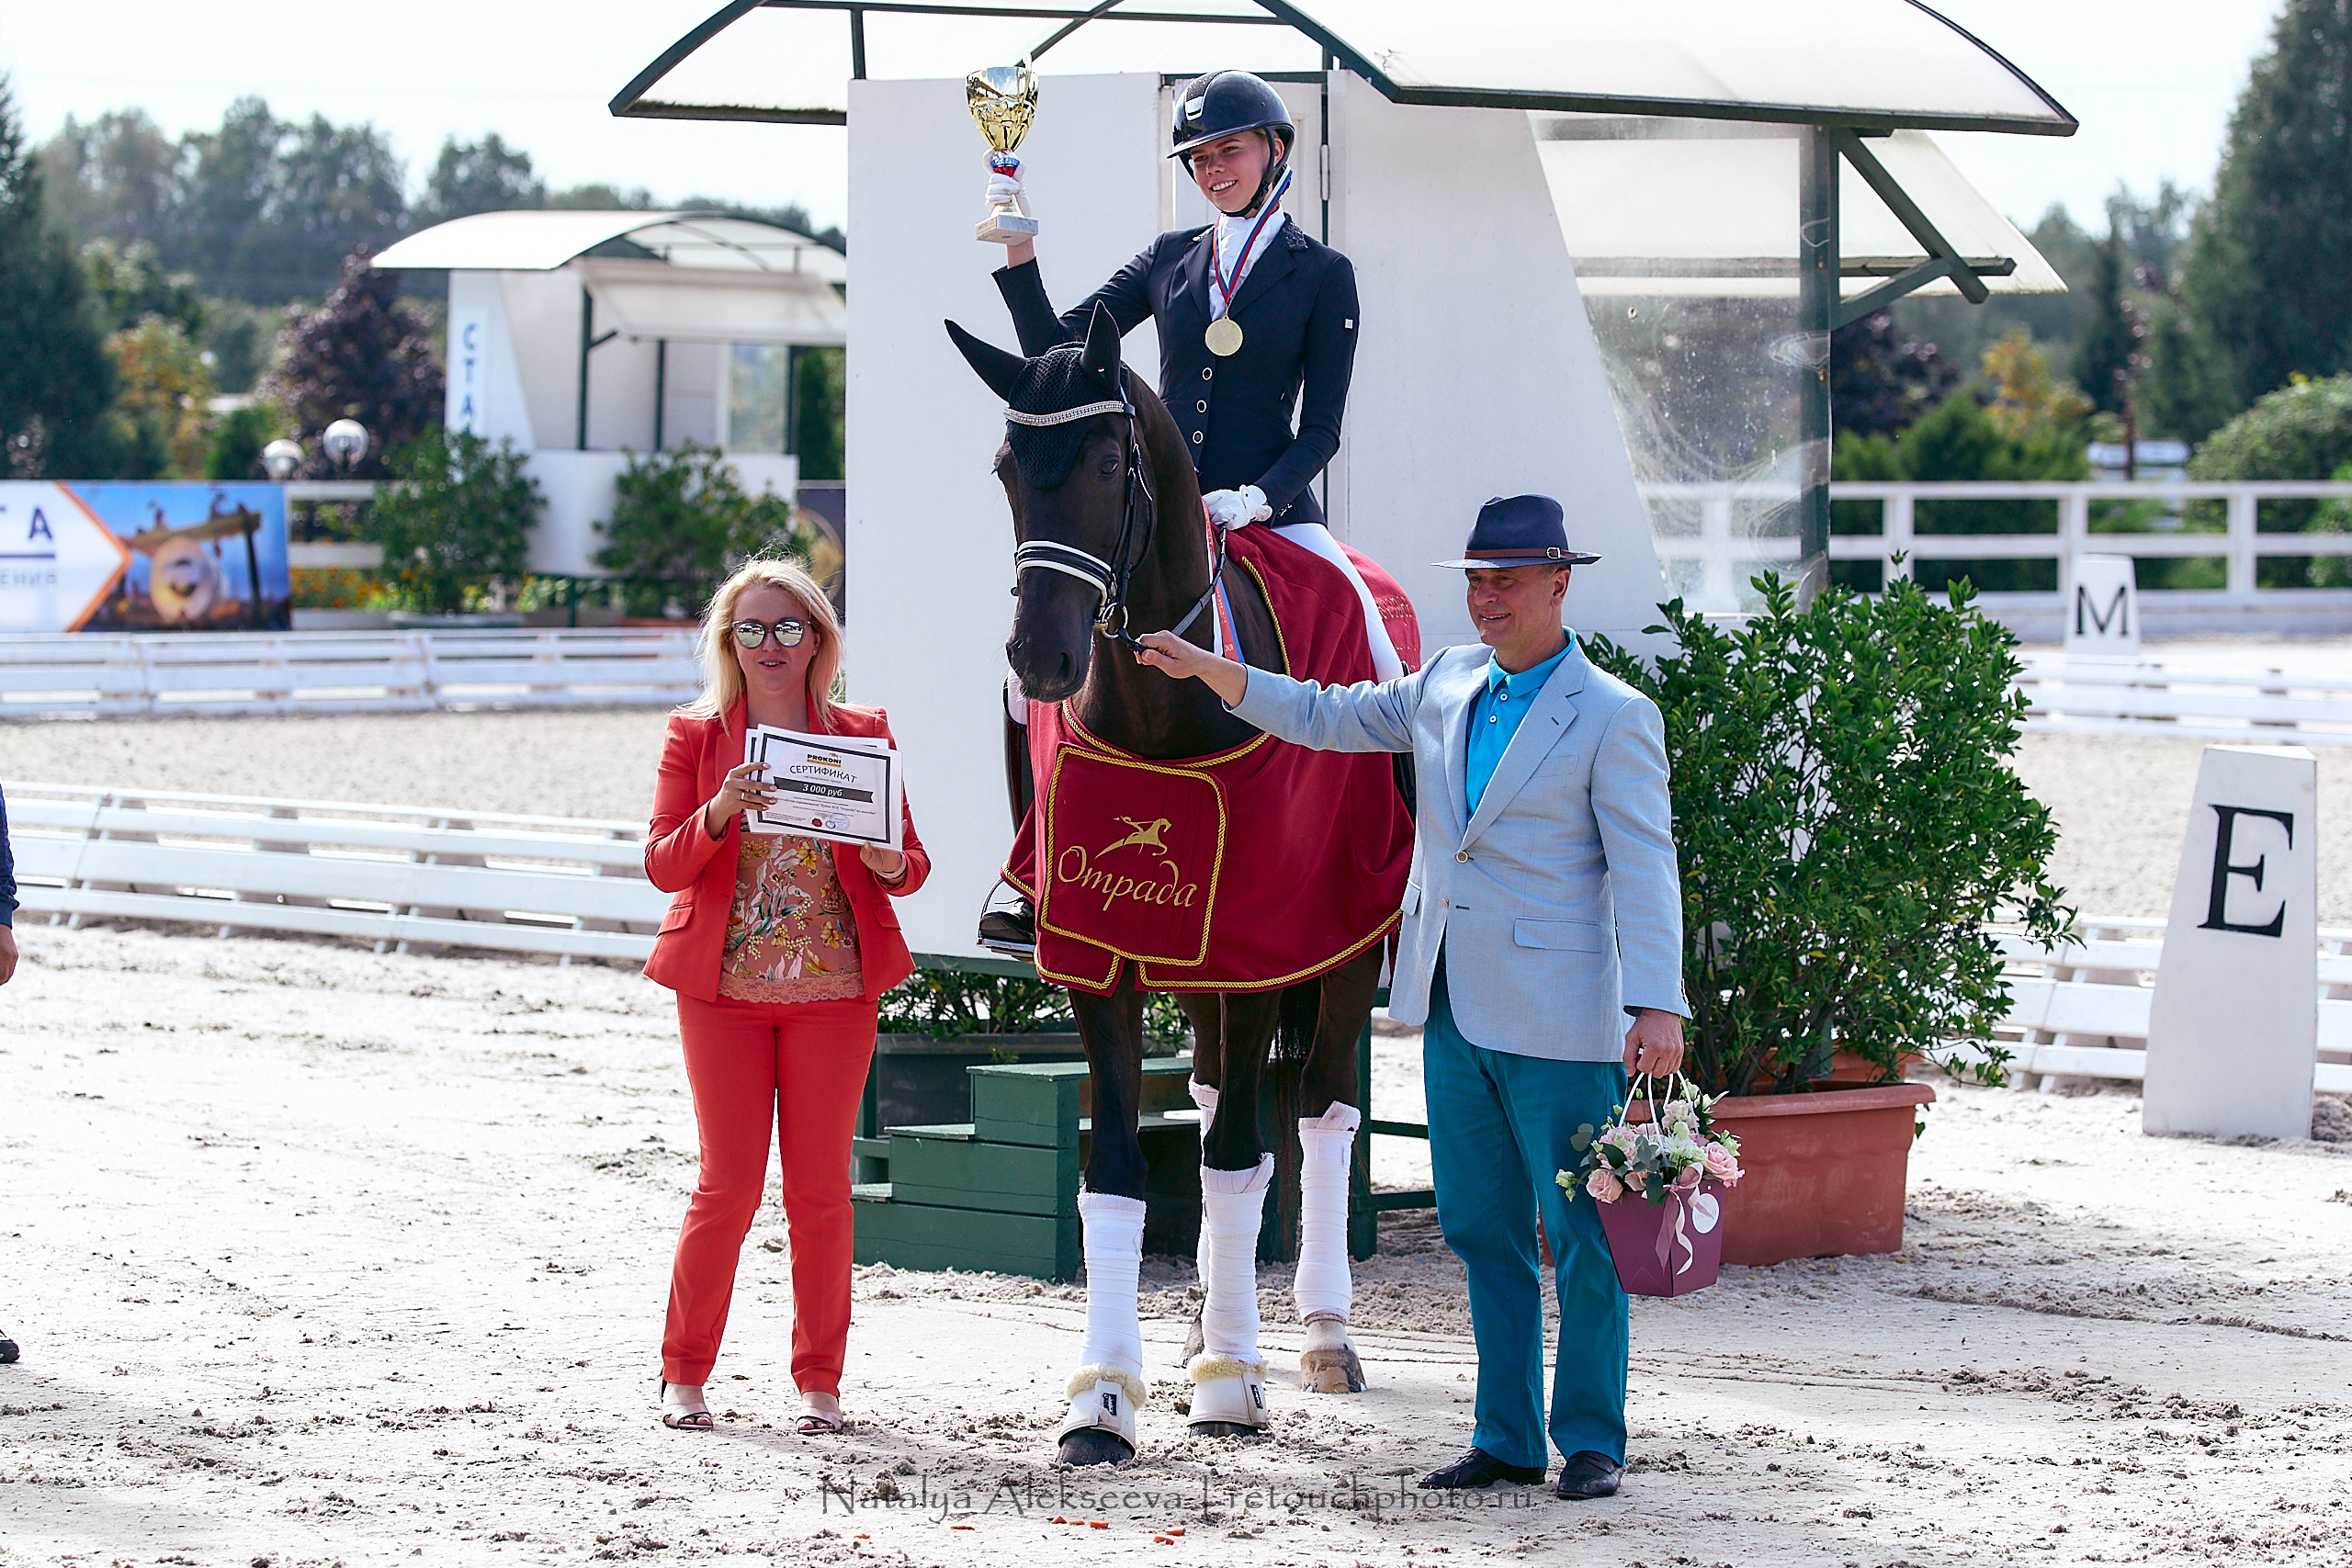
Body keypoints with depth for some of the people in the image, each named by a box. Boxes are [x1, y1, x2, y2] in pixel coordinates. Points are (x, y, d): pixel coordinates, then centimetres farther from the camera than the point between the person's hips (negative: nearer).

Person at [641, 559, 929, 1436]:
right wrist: (719, 812, -23)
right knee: (729, 1186, -1)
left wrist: (888, 862, -16)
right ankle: (683, 1373, 13)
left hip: (832, 989, 1)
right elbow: (664, 865, -4)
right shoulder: (695, 738, 4)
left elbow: (912, 868, 7)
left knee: (821, 1188, 3)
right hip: (723, 989, -1)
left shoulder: (863, 736, 6)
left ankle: (820, 1381, 13)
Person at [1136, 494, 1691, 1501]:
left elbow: (1643, 869, -12)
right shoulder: (1448, 685, 11)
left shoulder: (1615, 718, -7)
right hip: (1454, 1014, 7)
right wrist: (1207, 669, 8)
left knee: (1582, 1237, -1)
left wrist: (1656, 1005, -21)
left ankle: (1592, 1441, 8)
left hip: (1556, 1020, -7)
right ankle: (1508, 1437, 18)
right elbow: (1324, 719, 20)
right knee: (1481, 1232, 10)